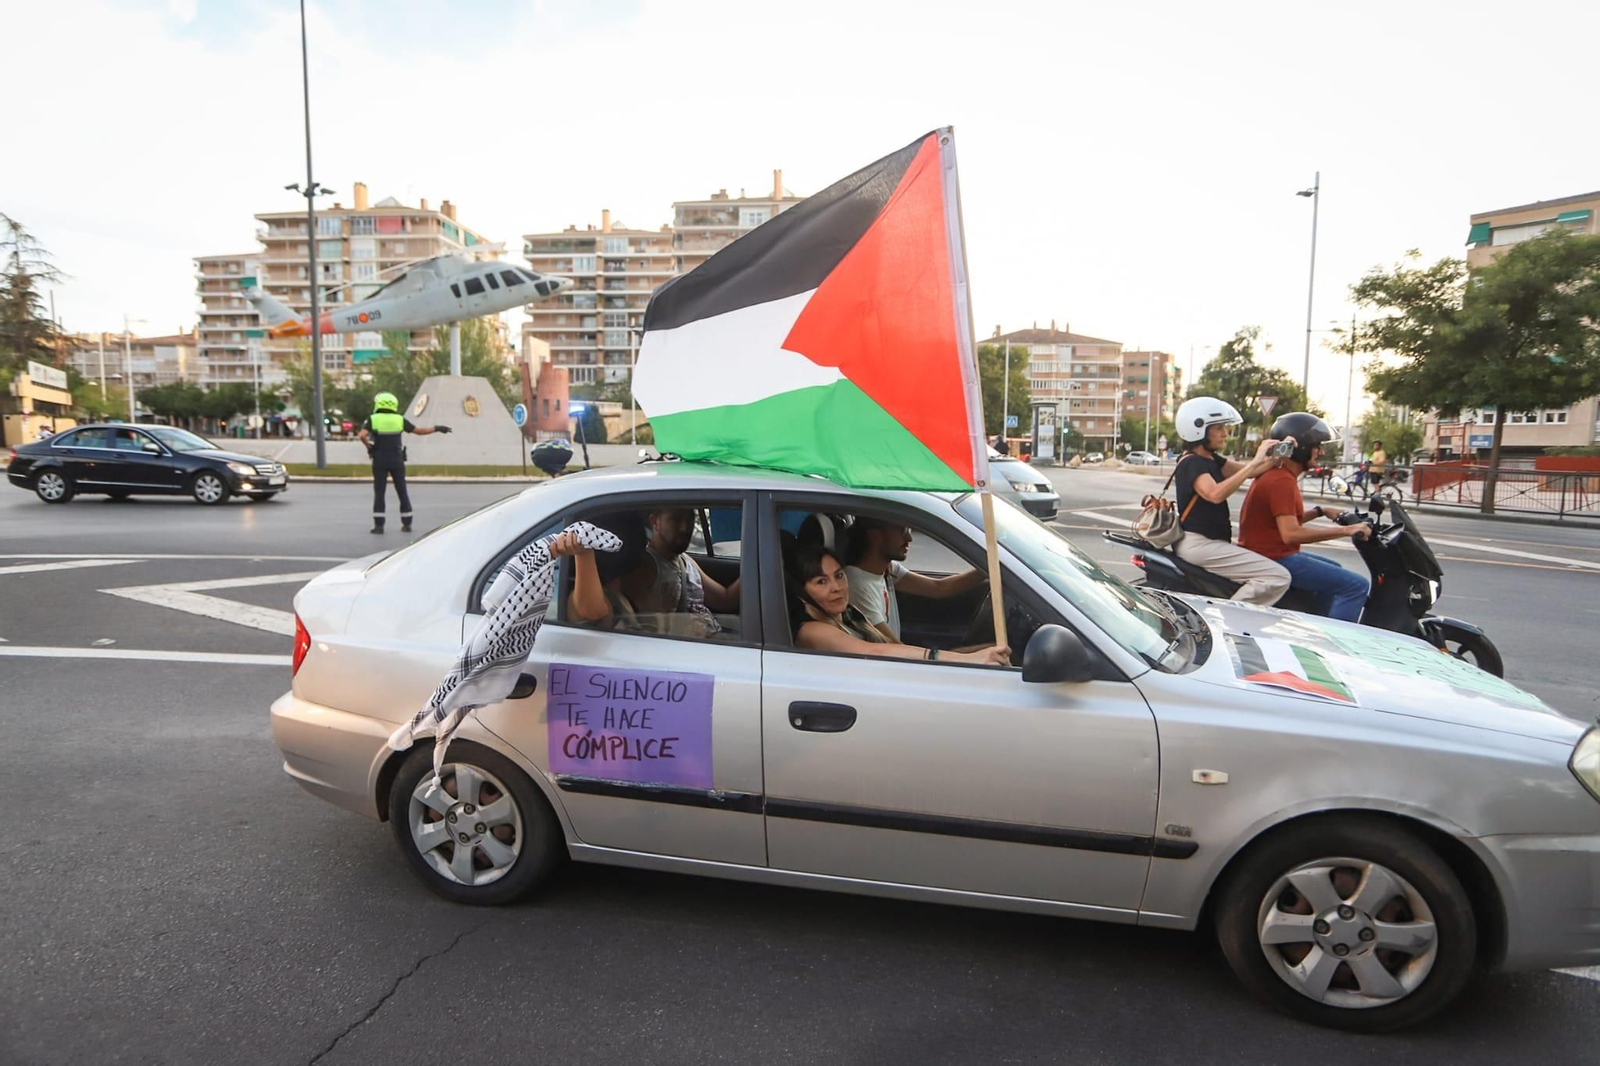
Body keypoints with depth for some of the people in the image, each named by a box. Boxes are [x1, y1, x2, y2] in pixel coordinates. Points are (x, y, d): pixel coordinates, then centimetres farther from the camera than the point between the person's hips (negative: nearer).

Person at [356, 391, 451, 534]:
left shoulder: (373, 420, -4)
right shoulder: (400, 419, 1)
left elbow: (362, 435, -19)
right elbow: (419, 431, 6)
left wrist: (369, 446, -2)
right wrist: (437, 428, 17)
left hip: (380, 461, -1)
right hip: (397, 461, 1)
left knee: (379, 493, 4)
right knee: (402, 492, 9)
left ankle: (378, 525, 0)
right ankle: (406, 524, 11)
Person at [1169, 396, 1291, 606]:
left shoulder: (1211, 459, 16)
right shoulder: (1191, 463, -14)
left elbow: (1247, 470, 8)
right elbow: (1215, 494, -31)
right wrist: (1255, 462, -30)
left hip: (1211, 541, 10)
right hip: (1200, 544, -10)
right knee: (1278, 577, -17)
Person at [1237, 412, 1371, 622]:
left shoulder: (1276, 474, 14)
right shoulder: (1281, 481, -19)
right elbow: (1291, 533, -29)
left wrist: (1320, 511, 14)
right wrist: (1346, 530, -25)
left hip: (1272, 552, 11)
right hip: (1274, 559, -11)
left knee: (1333, 571, 33)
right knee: (1356, 586, -15)